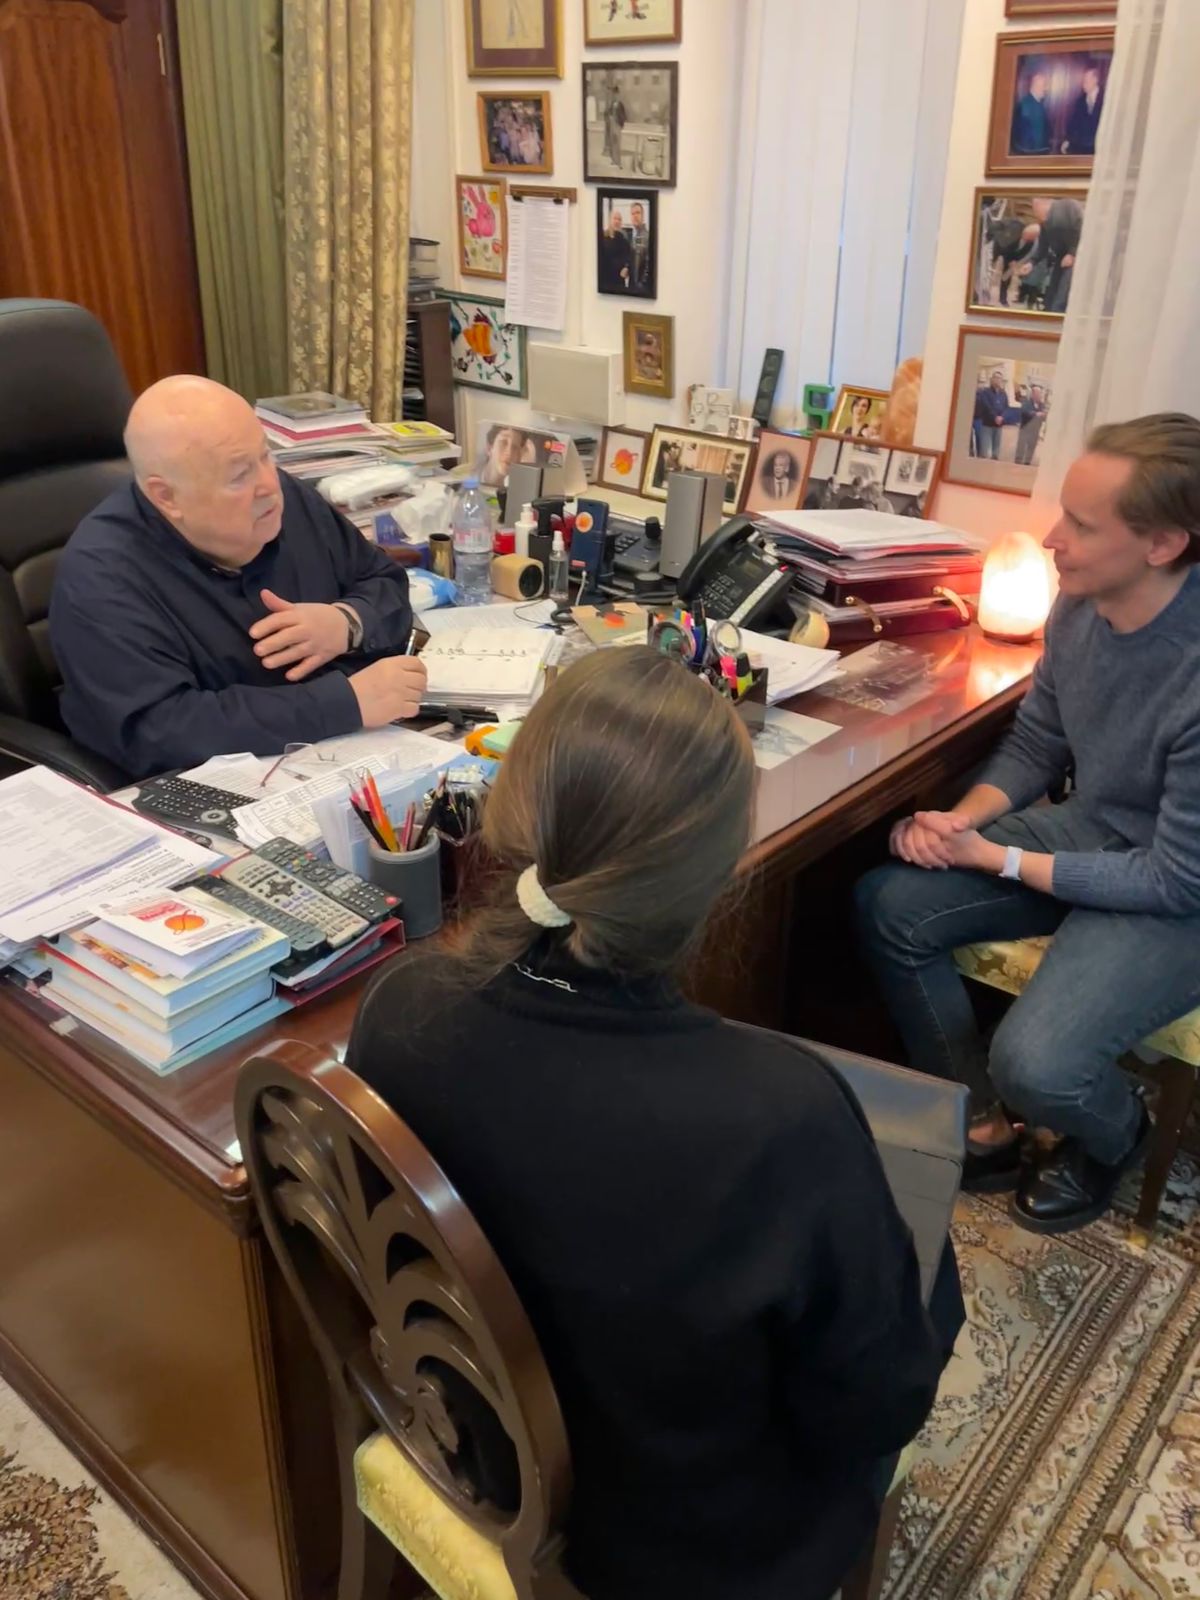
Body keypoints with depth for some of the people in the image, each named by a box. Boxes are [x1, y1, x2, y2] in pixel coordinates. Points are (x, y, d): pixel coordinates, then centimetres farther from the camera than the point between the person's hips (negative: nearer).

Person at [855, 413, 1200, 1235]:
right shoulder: (1080, 605, -11)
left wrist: (998, 860, -20)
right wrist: (965, 817, -15)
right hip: (1084, 832, 7)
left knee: (1034, 1065, -25)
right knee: (887, 905, -6)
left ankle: (1117, 1136, 17)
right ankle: (983, 1127, 12)